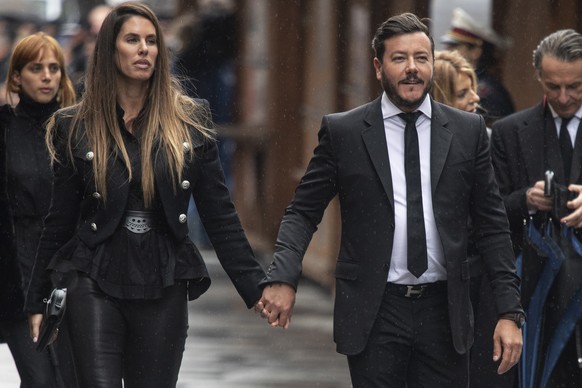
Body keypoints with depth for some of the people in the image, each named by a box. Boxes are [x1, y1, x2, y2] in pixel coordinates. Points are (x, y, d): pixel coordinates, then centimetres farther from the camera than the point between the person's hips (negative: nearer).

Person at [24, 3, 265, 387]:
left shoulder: (189, 121, 3)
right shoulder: (76, 126, 2)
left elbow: (220, 214, 3)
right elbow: (59, 222, 7)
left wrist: (256, 287, -2)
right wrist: (38, 300, 8)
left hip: (165, 289, 1)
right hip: (95, 287, -1)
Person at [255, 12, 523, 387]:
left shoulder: (468, 131, 5)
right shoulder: (342, 131, 1)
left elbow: (492, 225, 7)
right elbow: (303, 212, 3)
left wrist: (510, 313, 0)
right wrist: (282, 277, -15)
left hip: (444, 312, 1)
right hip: (374, 314, -1)